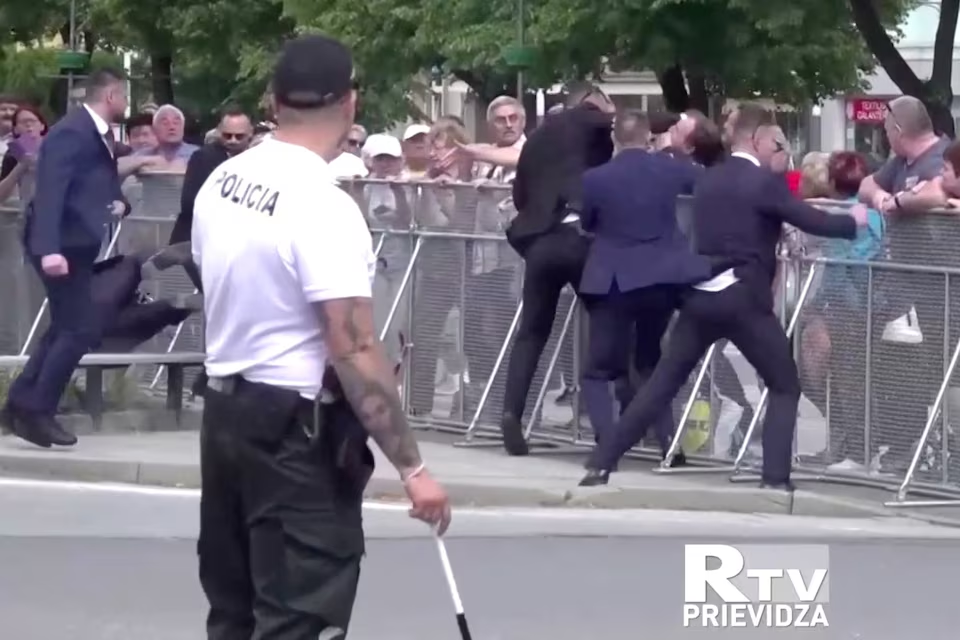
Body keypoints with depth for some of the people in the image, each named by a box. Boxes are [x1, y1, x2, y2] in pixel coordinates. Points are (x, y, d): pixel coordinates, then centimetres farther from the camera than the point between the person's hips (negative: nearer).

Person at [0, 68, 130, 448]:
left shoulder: (99, 133, 12)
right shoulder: (71, 132, -18)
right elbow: (50, 190, -26)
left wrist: (117, 202, 1)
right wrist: (50, 249, -35)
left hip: (77, 243, 10)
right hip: (61, 245, -10)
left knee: (67, 328, 15)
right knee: (81, 330, -10)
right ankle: (37, 410, -3)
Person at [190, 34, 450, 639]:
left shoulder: (223, 183, 4)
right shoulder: (322, 205, -21)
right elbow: (355, 352, -24)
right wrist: (413, 467, -21)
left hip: (225, 409, 9)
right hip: (298, 429, -9)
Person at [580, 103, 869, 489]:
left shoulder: (708, 180, 13)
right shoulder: (765, 183, -6)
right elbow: (813, 223, -9)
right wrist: (854, 221, 8)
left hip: (700, 295, 6)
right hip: (744, 298, -6)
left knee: (664, 382, 13)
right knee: (785, 386, 7)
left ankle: (601, 463, 9)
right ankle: (776, 478, -5)